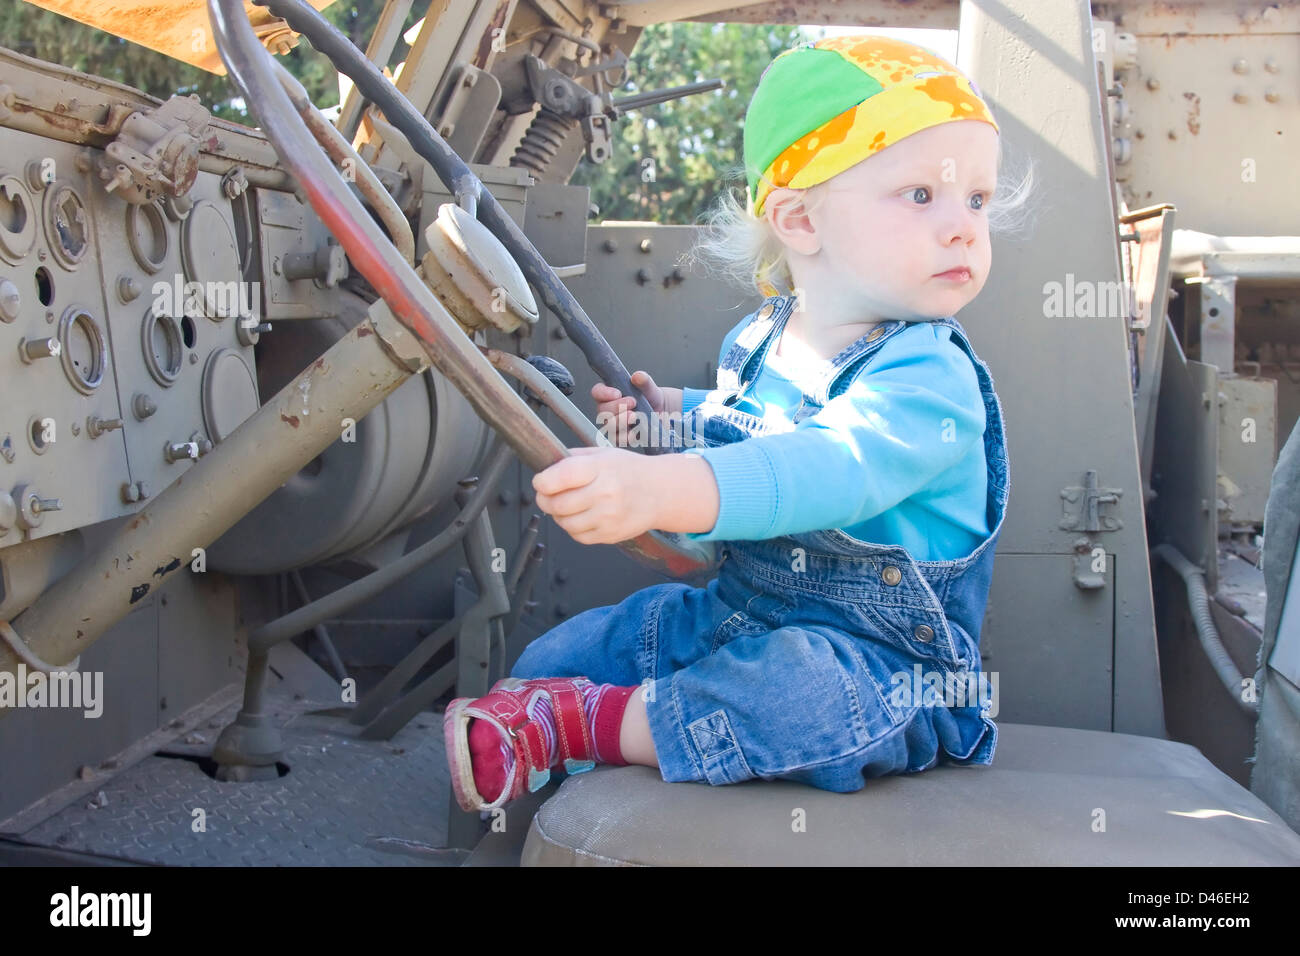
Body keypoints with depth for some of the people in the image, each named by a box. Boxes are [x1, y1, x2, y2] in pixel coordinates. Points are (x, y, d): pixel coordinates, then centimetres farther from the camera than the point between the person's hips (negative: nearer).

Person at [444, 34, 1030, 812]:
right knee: (557, 656, 6)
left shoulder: (930, 379, -22)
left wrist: (662, 490, -58)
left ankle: (584, 725, -24)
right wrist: (680, 416, 10)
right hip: (736, 614, 7)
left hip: (879, 656, -7)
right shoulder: (755, 343, 3)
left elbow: (830, 469, -44)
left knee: (811, 690, -39)